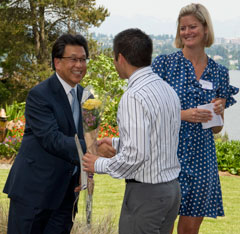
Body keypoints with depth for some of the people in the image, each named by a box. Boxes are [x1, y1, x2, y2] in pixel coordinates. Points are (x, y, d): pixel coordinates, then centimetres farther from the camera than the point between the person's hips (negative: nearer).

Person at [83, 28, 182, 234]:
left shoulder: (134, 97, -20)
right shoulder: (168, 90, 8)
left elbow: (135, 155, -24)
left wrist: (99, 165, -9)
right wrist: (117, 143, 22)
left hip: (145, 193, -9)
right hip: (171, 188, 9)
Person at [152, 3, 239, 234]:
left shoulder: (219, 72, 9)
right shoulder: (164, 63, -1)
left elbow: (216, 129, 14)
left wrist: (218, 112, -7)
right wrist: (182, 115, -17)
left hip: (201, 160, 3)